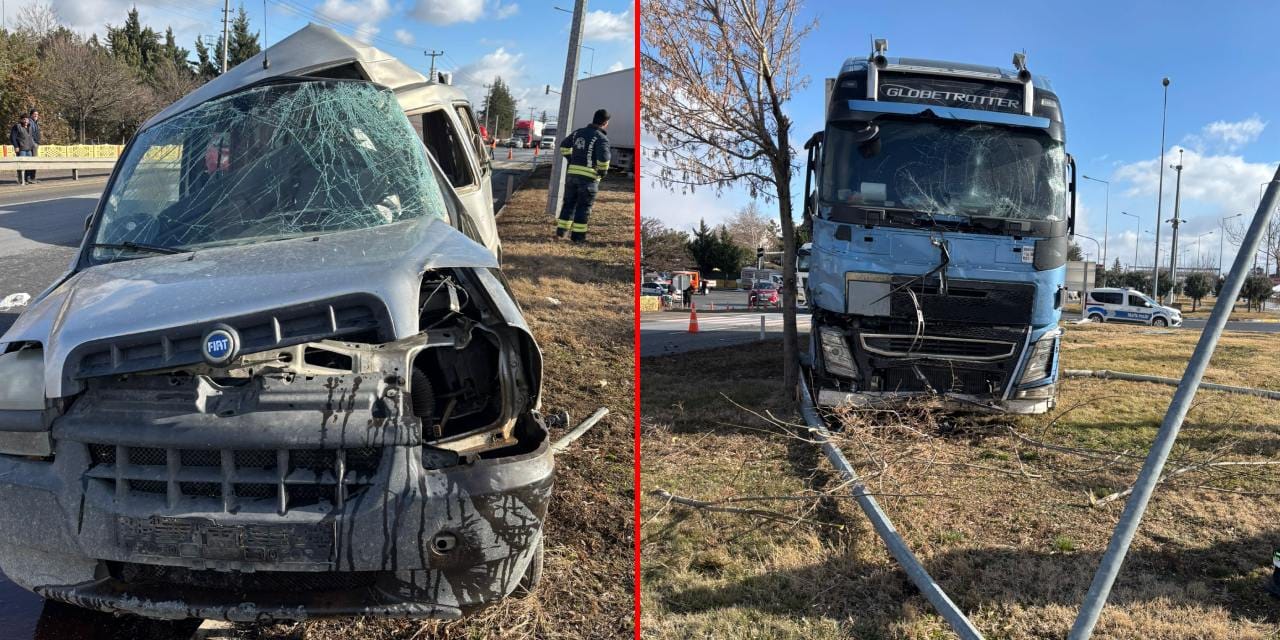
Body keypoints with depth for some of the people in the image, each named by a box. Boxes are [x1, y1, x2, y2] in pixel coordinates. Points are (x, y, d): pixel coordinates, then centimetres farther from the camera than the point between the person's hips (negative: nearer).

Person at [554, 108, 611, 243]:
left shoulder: (578, 132, 12)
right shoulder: (602, 138, -9)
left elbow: (564, 145, 23)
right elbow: (603, 158, -22)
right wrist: (603, 172, -4)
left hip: (572, 173, 6)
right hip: (589, 176, -5)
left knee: (569, 203, 15)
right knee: (583, 206, 3)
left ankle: (561, 231, 17)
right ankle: (577, 235, 5)